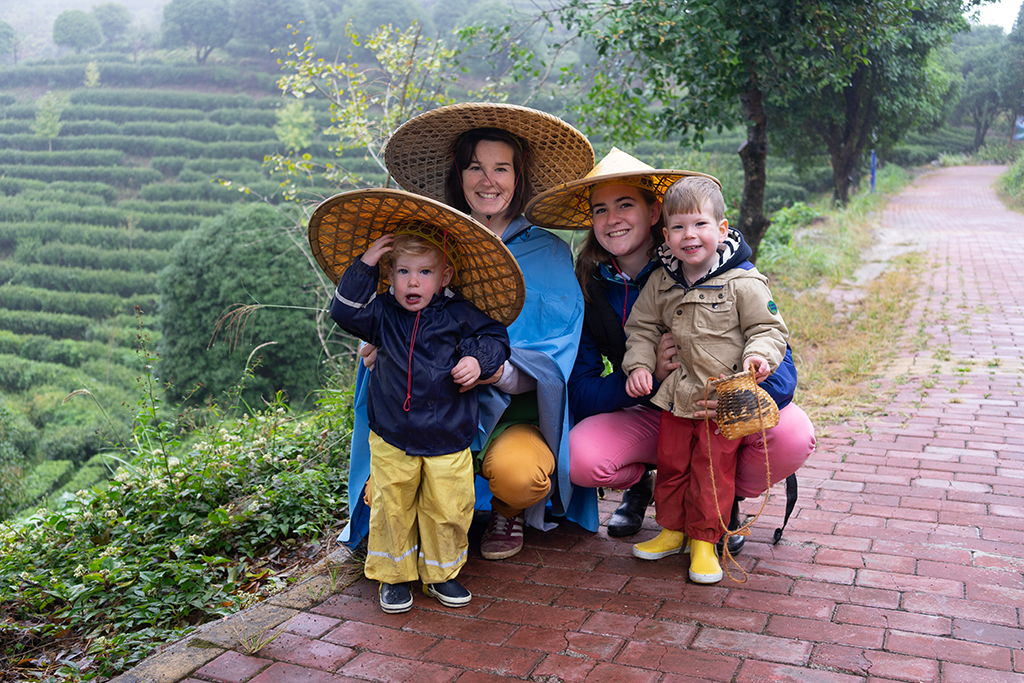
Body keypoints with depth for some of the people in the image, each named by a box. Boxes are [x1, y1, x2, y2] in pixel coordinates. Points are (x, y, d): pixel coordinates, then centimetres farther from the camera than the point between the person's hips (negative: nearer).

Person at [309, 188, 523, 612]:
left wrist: (478, 360, -15)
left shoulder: (460, 315, -2)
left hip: (447, 438, 0)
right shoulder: (384, 315, 1)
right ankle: (394, 575, 25)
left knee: (448, 510, 6)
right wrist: (364, 265, -10)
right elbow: (345, 311, -8)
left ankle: (441, 573, 27)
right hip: (391, 438, 1)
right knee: (391, 509, 7)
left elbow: (494, 336, 5)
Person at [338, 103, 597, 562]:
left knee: (518, 473, -34)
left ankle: (508, 514, 7)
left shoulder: (547, 253, 3)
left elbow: (555, 352, -6)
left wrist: (503, 371, -27)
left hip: (515, 408, -1)